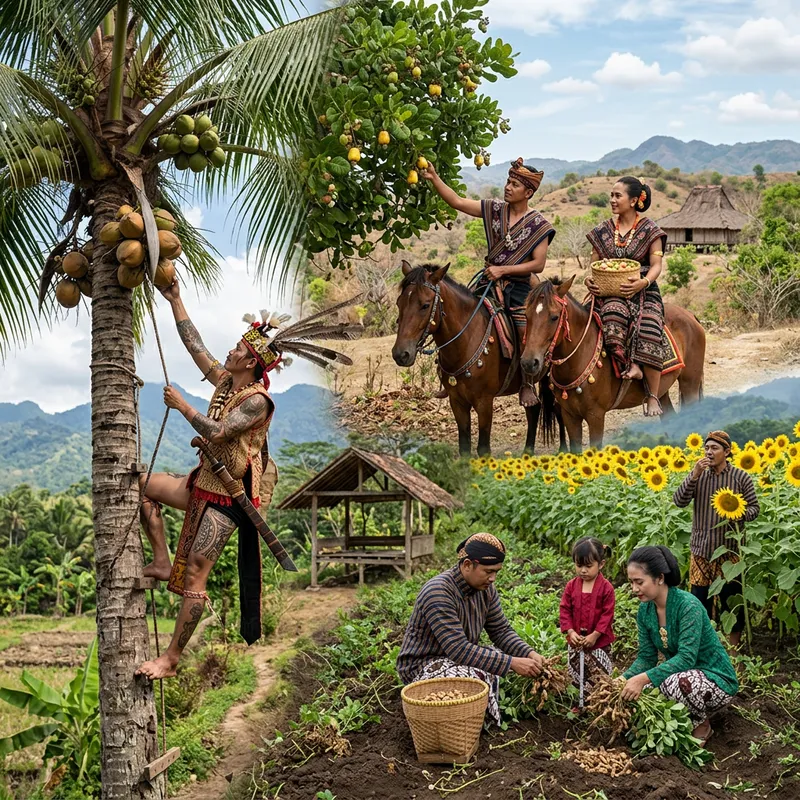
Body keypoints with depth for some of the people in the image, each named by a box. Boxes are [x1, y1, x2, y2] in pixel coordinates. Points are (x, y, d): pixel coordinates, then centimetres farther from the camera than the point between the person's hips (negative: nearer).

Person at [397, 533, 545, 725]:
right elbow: (459, 650, -33)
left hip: (461, 656, 9)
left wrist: (530, 654, -15)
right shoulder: (438, 592, -28)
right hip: (422, 665, -8)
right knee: (480, 680, -33)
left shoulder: (485, 588, -4)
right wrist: (511, 663, -34)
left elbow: (501, 631, 4)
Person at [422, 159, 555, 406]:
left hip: (518, 286, -4)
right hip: (488, 280, 4)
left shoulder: (538, 225, -6)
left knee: (526, 332, -18)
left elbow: (538, 264, -10)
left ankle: (527, 383, 6)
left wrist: (503, 269, -16)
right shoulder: (495, 209, 4)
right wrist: (434, 178, -15)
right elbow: (457, 202, -3)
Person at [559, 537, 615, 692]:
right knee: (575, 678, 13)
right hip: (575, 641, 4)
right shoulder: (572, 586, -3)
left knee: (600, 679, 2)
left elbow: (607, 614, -12)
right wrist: (570, 632, -12)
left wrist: (595, 635, -16)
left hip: (599, 642, -4)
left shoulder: (606, 588, -13)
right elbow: (564, 610, -1)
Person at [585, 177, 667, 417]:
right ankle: (631, 366, -32)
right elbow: (594, 264, 15)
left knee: (649, 333, -29)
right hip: (611, 292, 2)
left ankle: (652, 397, -22)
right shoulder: (604, 231, 14)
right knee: (613, 315, -37)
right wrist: (590, 280, -9)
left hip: (643, 291, -2)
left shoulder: (650, 230, 5)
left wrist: (643, 282, -23)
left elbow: (656, 265, -2)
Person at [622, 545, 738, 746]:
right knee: (633, 695, -17)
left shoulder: (688, 605, -25)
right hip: (680, 674, 7)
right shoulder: (645, 611, -3)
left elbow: (686, 658, -32)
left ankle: (701, 725, -5)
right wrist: (623, 681, -19)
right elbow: (646, 657, -1)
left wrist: (643, 679, -39)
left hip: (716, 680, -6)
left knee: (676, 682, -37)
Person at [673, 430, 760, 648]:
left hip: (729, 549, -2)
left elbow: (754, 508, -1)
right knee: (699, 598, 9)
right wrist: (694, 475, -19)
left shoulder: (741, 477, -3)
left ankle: (733, 647, 21)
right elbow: (679, 501, -9)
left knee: (731, 598, 7)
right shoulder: (698, 475, 1)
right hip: (701, 548, 2)